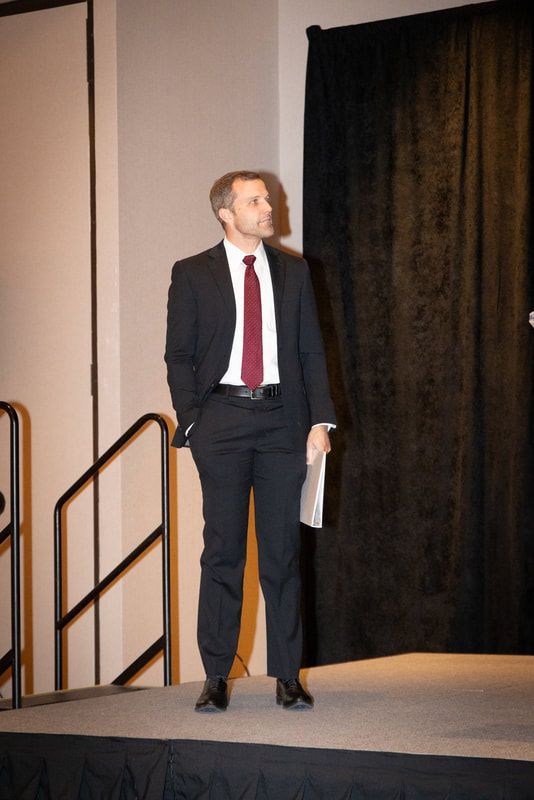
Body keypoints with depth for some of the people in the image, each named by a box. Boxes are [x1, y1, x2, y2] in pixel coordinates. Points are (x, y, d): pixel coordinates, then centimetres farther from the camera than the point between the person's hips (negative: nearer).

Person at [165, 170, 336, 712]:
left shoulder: (293, 272, 12)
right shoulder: (192, 275, 5)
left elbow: (311, 352, 10)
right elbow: (179, 356, 4)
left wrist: (320, 421, 0)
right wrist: (192, 423, -7)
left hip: (282, 419, 2)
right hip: (222, 417, -2)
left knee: (282, 550, 3)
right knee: (223, 551, 0)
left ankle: (288, 676, 8)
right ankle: (216, 677, 6)